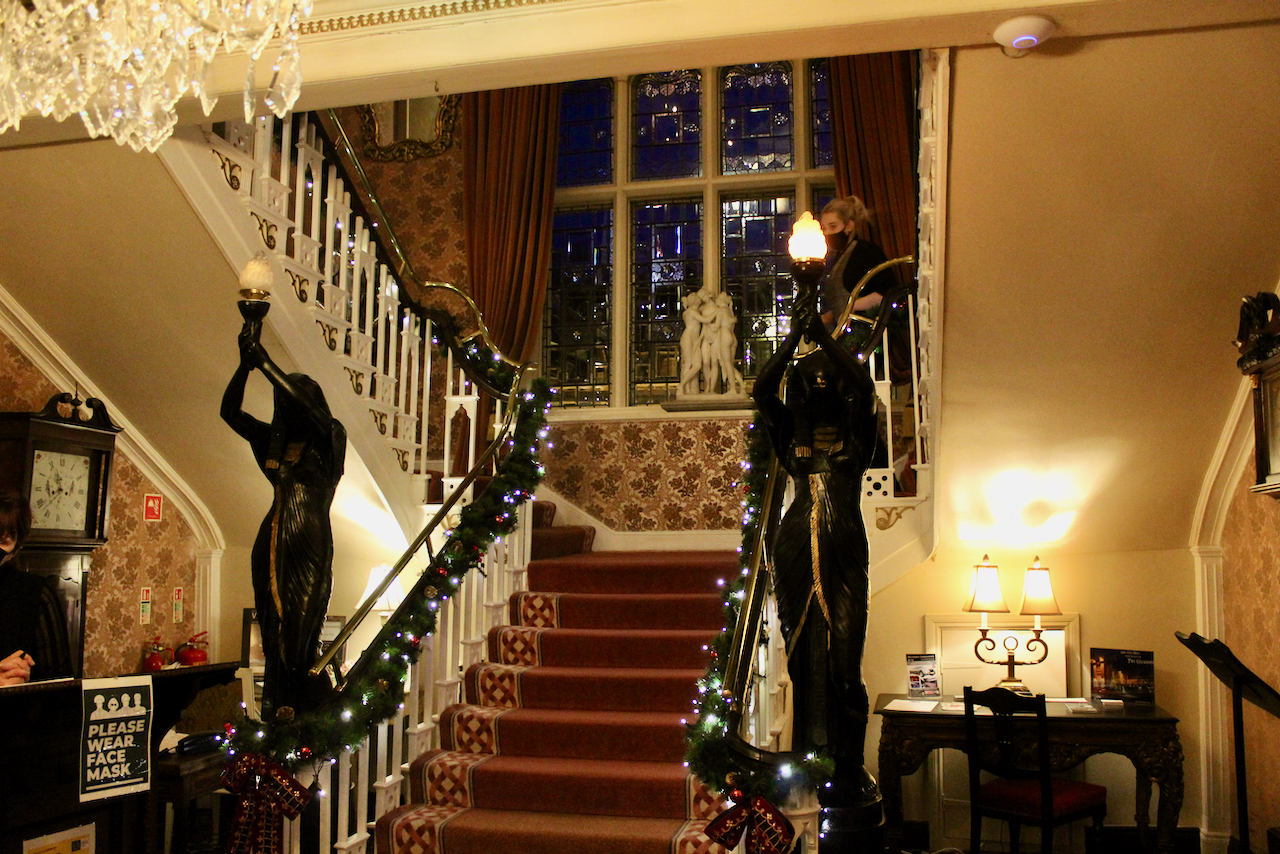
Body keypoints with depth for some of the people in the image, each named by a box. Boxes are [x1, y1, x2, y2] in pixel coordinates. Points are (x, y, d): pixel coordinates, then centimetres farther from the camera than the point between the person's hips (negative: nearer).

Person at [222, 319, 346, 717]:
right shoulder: (275, 441, 15)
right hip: (272, 545, 6)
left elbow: (307, 406, -17)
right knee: (274, 639, 4)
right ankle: (280, 718, 9)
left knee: (299, 639, -7)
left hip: (309, 549, -6)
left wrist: (264, 362, -14)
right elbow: (230, 412, 8)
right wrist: (245, 362, -4)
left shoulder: (329, 439, 1)